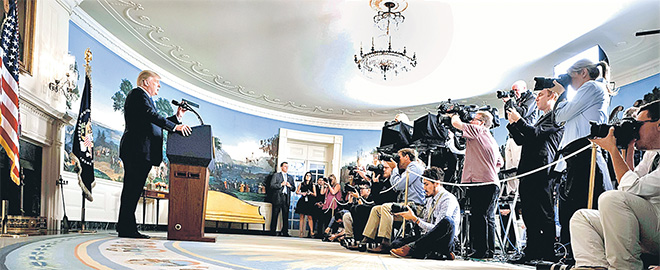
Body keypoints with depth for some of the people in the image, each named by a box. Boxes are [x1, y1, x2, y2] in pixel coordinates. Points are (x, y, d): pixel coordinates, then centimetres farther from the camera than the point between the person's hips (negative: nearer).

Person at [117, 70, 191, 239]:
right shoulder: (137, 94, -1)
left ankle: (126, 228, 12)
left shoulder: (144, 97, 30)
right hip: (138, 150, -10)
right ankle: (126, 228, -10)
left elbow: (155, 123, 25)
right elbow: (151, 115, -17)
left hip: (139, 153, 10)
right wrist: (174, 126, -21)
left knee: (133, 190, 9)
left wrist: (177, 117, 17)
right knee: (133, 189, -11)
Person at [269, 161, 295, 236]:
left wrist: (290, 186, -2)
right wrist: (281, 184, -11)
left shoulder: (290, 177, 20)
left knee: (286, 216, 0)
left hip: (286, 198, 4)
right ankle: (273, 231, 4)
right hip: (278, 197, -3)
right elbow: (272, 185, -4)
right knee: (275, 215, -1)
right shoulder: (276, 175, 7)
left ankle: (285, 232, 4)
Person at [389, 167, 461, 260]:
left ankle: (411, 248, -33)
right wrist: (412, 217, 1)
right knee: (396, 244, -11)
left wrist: (414, 218, -17)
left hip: (443, 241, -8)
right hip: (428, 237, 8)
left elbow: (436, 229, -19)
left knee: (447, 221, -39)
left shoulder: (448, 199, -12)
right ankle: (441, 254, -18)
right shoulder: (430, 198, 15)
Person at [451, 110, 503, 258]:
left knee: (478, 216, -8)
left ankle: (481, 250, -9)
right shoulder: (492, 140, 23)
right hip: (493, 183, 9)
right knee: (488, 217, 11)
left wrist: (455, 115, 16)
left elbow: (456, 123, -4)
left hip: (481, 183, -9)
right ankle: (490, 250, 14)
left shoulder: (477, 131, -3)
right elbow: (499, 162, 30)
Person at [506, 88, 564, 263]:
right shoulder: (542, 119, 28)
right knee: (530, 215, 9)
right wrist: (512, 123, 15)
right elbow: (521, 140, 25)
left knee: (545, 215, -6)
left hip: (541, 171, -9)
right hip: (528, 172, 9)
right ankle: (532, 252, 14)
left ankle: (548, 254, 0)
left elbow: (536, 133, -15)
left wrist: (519, 119, -6)